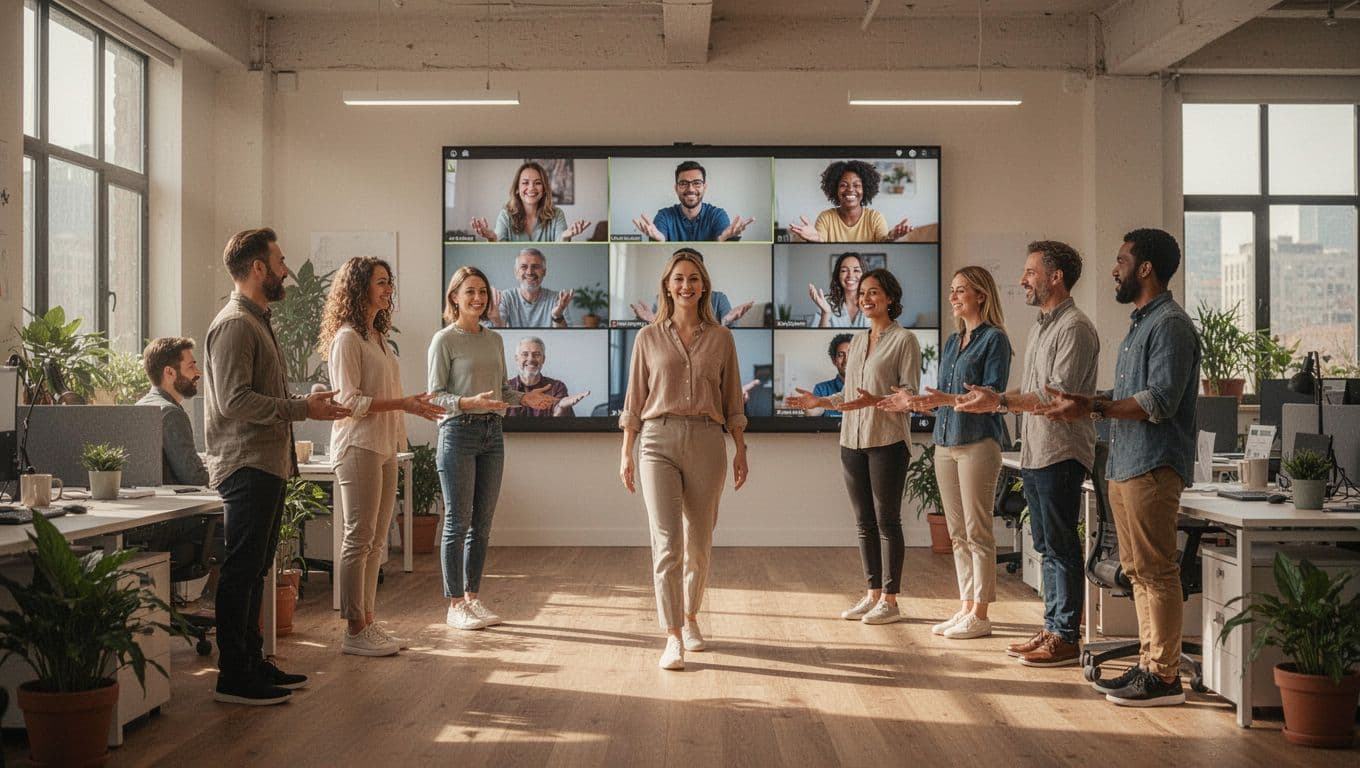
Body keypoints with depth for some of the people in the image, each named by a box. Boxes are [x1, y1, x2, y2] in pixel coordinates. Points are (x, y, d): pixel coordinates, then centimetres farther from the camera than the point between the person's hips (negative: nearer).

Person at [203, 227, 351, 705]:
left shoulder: (256, 321, 20)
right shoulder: (234, 324, -13)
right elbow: (235, 401, -22)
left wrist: (305, 404, 14)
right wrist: (302, 408, -20)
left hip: (266, 465, 10)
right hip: (247, 467, -10)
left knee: (253, 571, 15)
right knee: (241, 572, -5)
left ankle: (253, 664, 23)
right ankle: (234, 678, 0)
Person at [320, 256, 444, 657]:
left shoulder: (378, 337, 18)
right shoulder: (347, 338, -10)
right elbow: (350, 400, -16)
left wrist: (411, 404, 9)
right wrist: (402, 404, -18)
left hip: (384, 447, 9)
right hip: (358, 447, -9)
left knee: (376, 540, 11)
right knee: (359, 538, -5)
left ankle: (367, 622, 18)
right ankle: (355, 631, 0)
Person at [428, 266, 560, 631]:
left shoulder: (495, 340, 13)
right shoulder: (444, 340, -5)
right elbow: (435, 396, -8)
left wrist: (524, 397, 0)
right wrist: (469, 403, -24)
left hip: (492, 433, 6)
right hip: (458, 433, -6)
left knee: (482, 522, 9)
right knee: (458, 522, -3)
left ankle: (472, 598, 18)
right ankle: (455, 604, 5)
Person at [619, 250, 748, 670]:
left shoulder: (720, 338, 8)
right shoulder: (649, 337, 6)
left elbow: (732, 400, 10)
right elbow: (634, 399, 8)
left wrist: (741, 449, 6)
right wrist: (626, 453, 5)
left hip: (707, 442, 1)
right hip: (658, 441, -1)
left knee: (698, 543, 10)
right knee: (666, 542, -10)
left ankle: (690, 620, 31)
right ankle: (673, 638, -9)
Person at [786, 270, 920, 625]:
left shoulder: (904, 340, -4)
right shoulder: (857, 342, 17)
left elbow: (911, 392, -10)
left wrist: (876, 401, -25)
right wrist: (818, 401, 12)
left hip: (887, 440, -7)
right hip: (852, 440, 7)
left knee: (887, 520, -3)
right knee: (864, 522, 9)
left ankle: (890, 599, 4)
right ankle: (872, 593, 17)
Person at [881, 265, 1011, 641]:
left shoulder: (994, 339, -5)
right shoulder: (951, 342, 18)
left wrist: (948, 399, -24)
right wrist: (914, 402, 8)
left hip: (978, 443, -8)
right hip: (945, 443, 8)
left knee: (977, 531, -4)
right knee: (958, 534, 10)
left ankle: (980, 614, 1)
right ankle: (966, 608, 17)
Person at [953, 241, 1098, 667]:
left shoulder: (1075, 328, -13)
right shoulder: (1041, 327, 18)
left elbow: (1059, 396, -21)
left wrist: (1001, 402, -23)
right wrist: (991, 399, 10)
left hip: (1061, 454, -10)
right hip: (1034, 454, 10)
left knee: (1061, 547, -4)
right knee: (1046, 545, 14)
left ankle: (1067, 638, 4)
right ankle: (1051, 628, 23)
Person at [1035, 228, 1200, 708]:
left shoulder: (1170, 325, -12)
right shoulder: (1140, 323, 20)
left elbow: (1160, 401, -21)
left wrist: (1092, 408, -21)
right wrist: (1085, 403, 12)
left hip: (1153, 466, -10)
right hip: (1126, 464, 10)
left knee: (1155, 571, -7)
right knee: (1138, 570, 13)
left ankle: (1165, 677, -1)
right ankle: (1148, 664, 20)